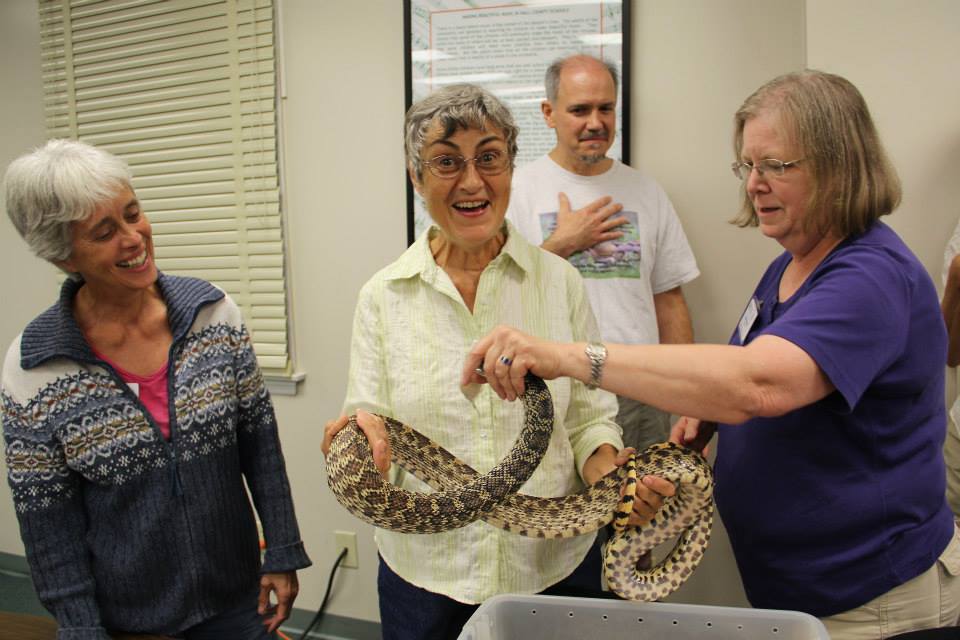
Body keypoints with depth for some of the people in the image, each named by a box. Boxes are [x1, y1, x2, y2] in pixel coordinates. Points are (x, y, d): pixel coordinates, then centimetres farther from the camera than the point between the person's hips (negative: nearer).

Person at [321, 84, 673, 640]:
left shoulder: (561, 281, -4)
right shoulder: (382, 297, -4)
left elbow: (590, 417, 1)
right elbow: (373, 440, -2)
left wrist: (608, 475, -18)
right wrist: (364, 439, -23)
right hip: (424, 574, 0)